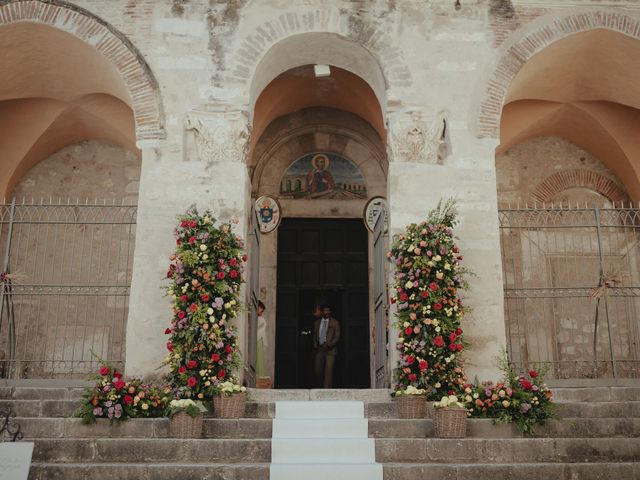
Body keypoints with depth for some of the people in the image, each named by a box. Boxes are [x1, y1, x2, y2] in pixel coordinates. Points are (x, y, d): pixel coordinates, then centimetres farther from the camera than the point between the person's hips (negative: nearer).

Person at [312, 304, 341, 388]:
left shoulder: (335, 322, 3)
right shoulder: (317, 322, 15)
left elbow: (337, 337, -1)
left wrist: (329, 344, -15)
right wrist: (315, 343, 2)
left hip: (330, 350, -3)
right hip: (319, 349, 3)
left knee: (328, 371, -10)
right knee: (317, 370, 0)